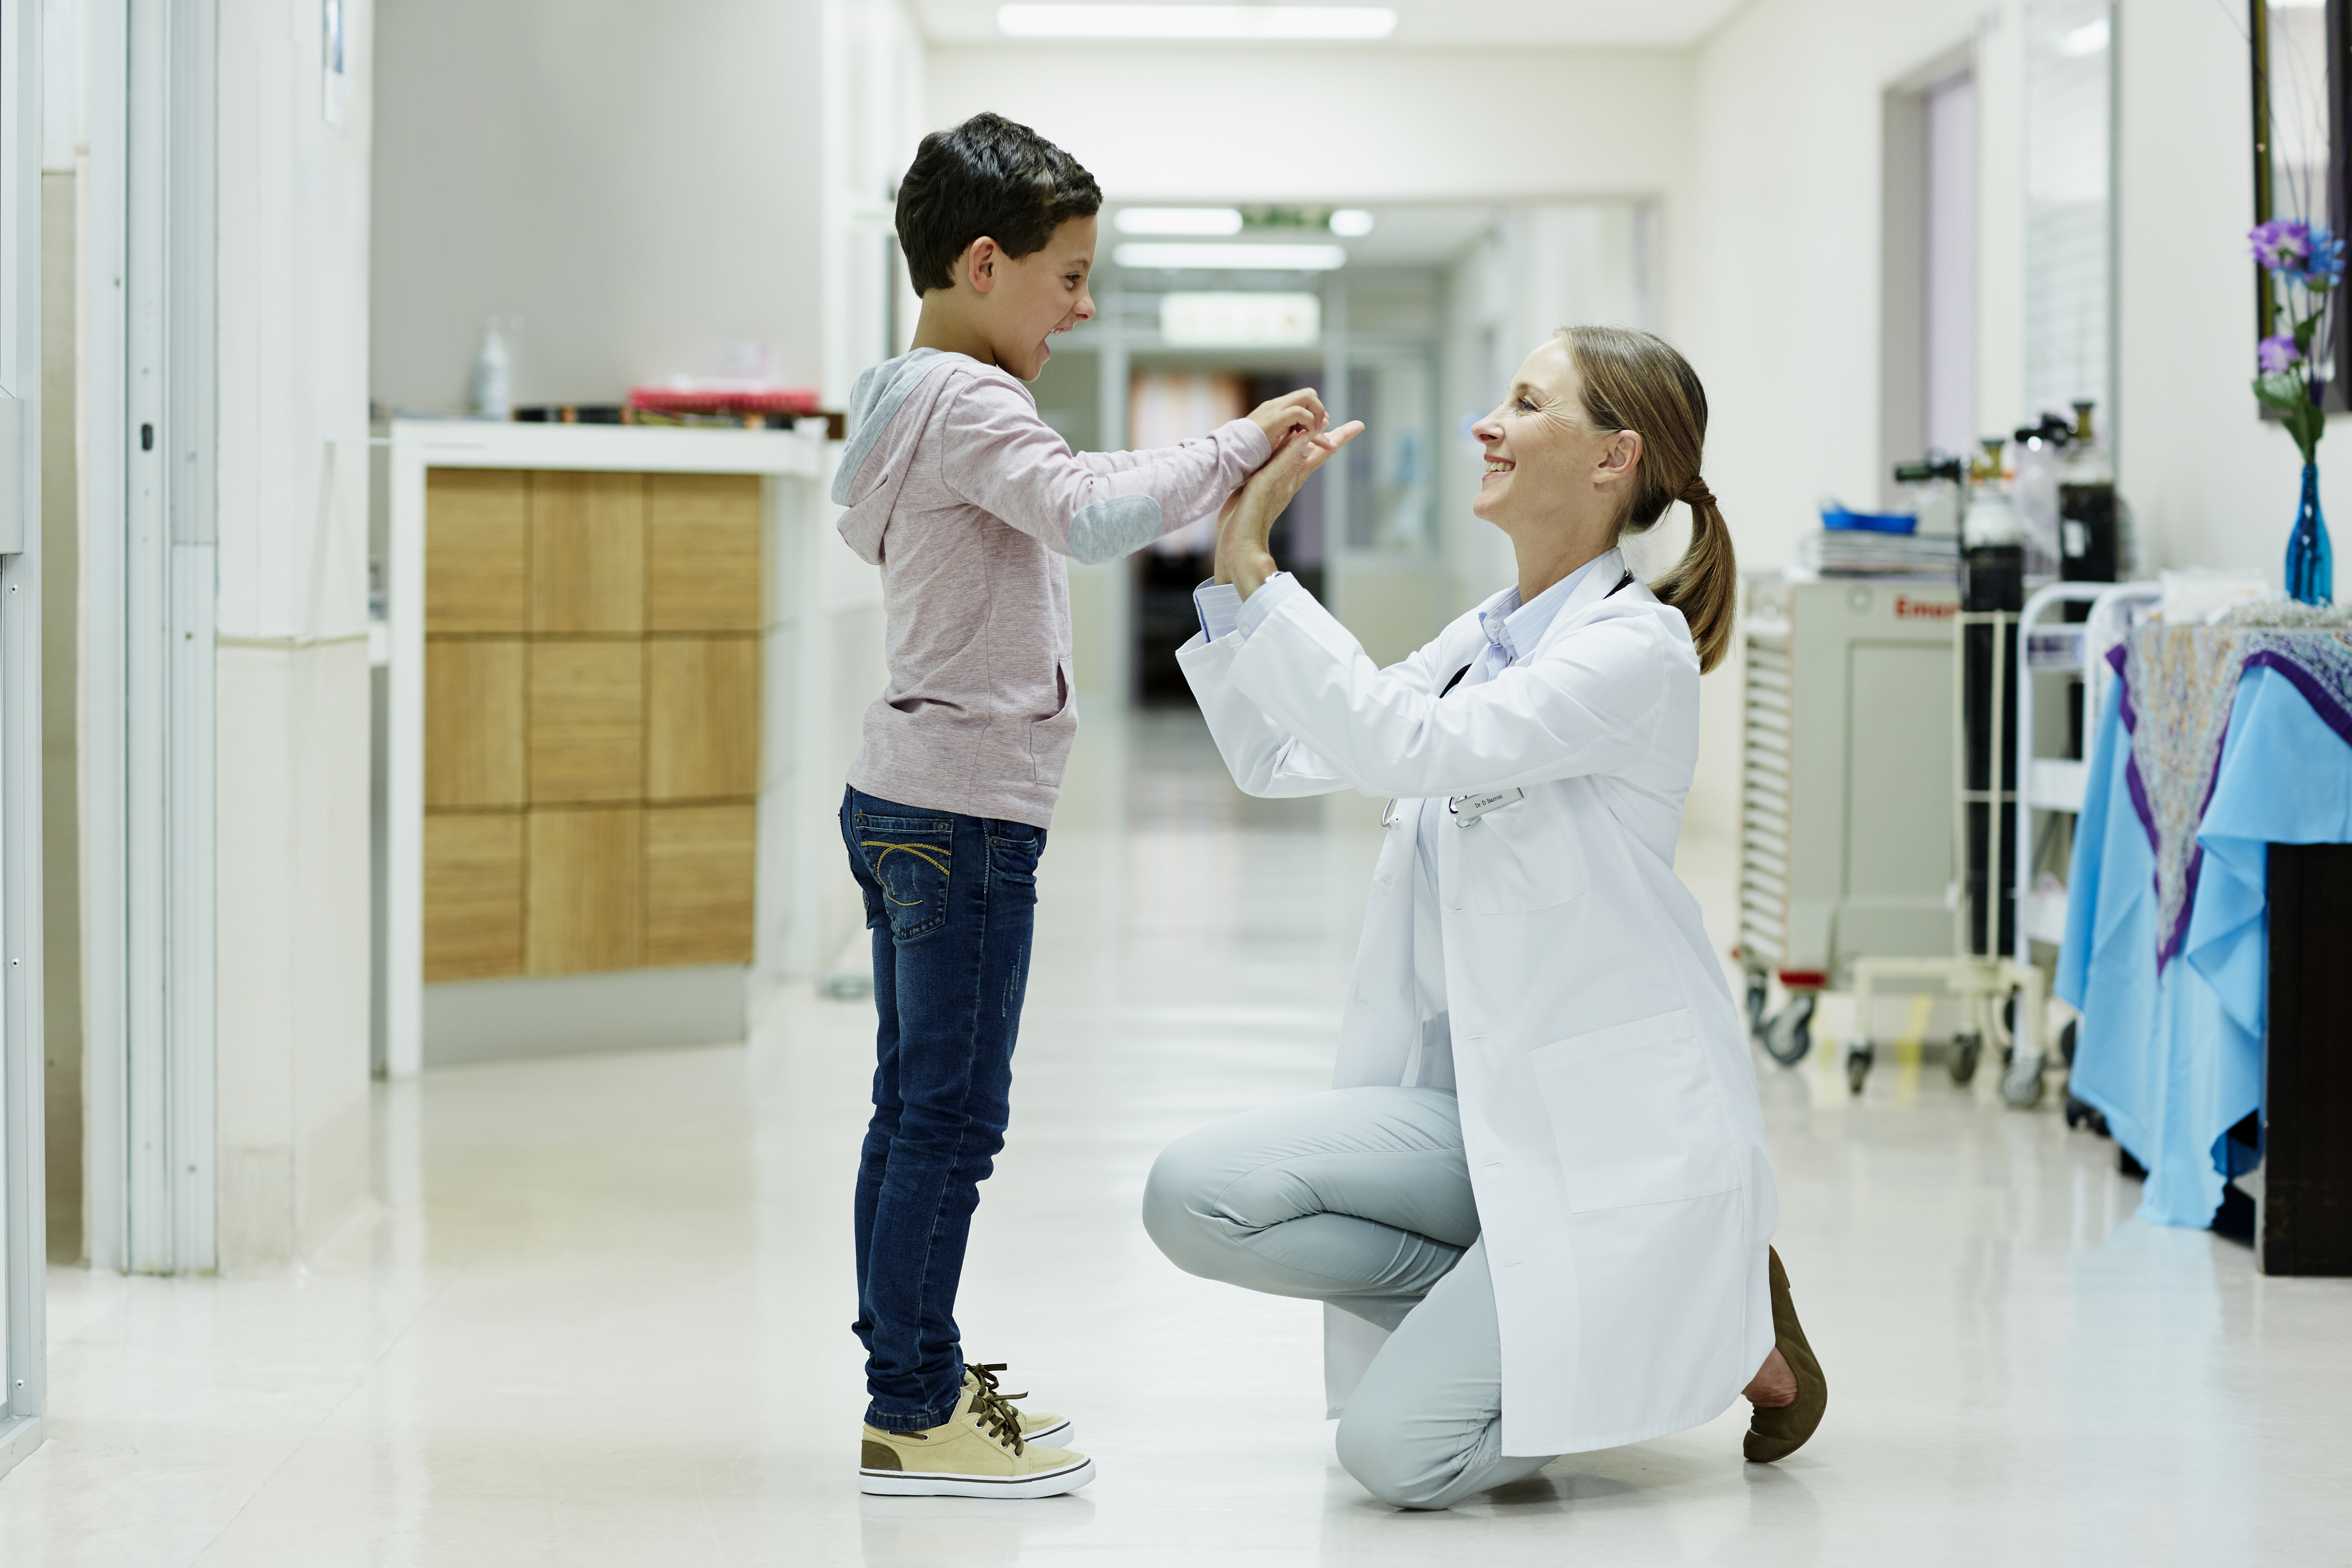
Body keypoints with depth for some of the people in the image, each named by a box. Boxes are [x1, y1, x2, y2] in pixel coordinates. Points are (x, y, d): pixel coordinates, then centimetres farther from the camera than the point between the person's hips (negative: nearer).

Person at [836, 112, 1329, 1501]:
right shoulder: (968, 405, -16)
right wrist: (1236, 447, -23)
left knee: (916, 1108, 14)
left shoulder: (911, 399, 16)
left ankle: (919, 1378, 21)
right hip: (966, 810, -11)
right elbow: (1091, 516, -31)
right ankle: (911, 1415, -2)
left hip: (907, 800, 11)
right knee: (952, 1117, -6)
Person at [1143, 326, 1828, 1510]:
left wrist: (1256, 568, -24)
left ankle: (1691, 1326, 7)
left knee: (1398, 1451, -17)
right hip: (1479, 1107, 7)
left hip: (1614, 1130, -7)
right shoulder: (1483, 639, 12)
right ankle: (1517, 1312, 2)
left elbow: (1405, 747, -26)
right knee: (1193, 1197, -16)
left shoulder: (1637, 647, -14)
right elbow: (1278, 760, 12)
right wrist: (1232, 560, 3)